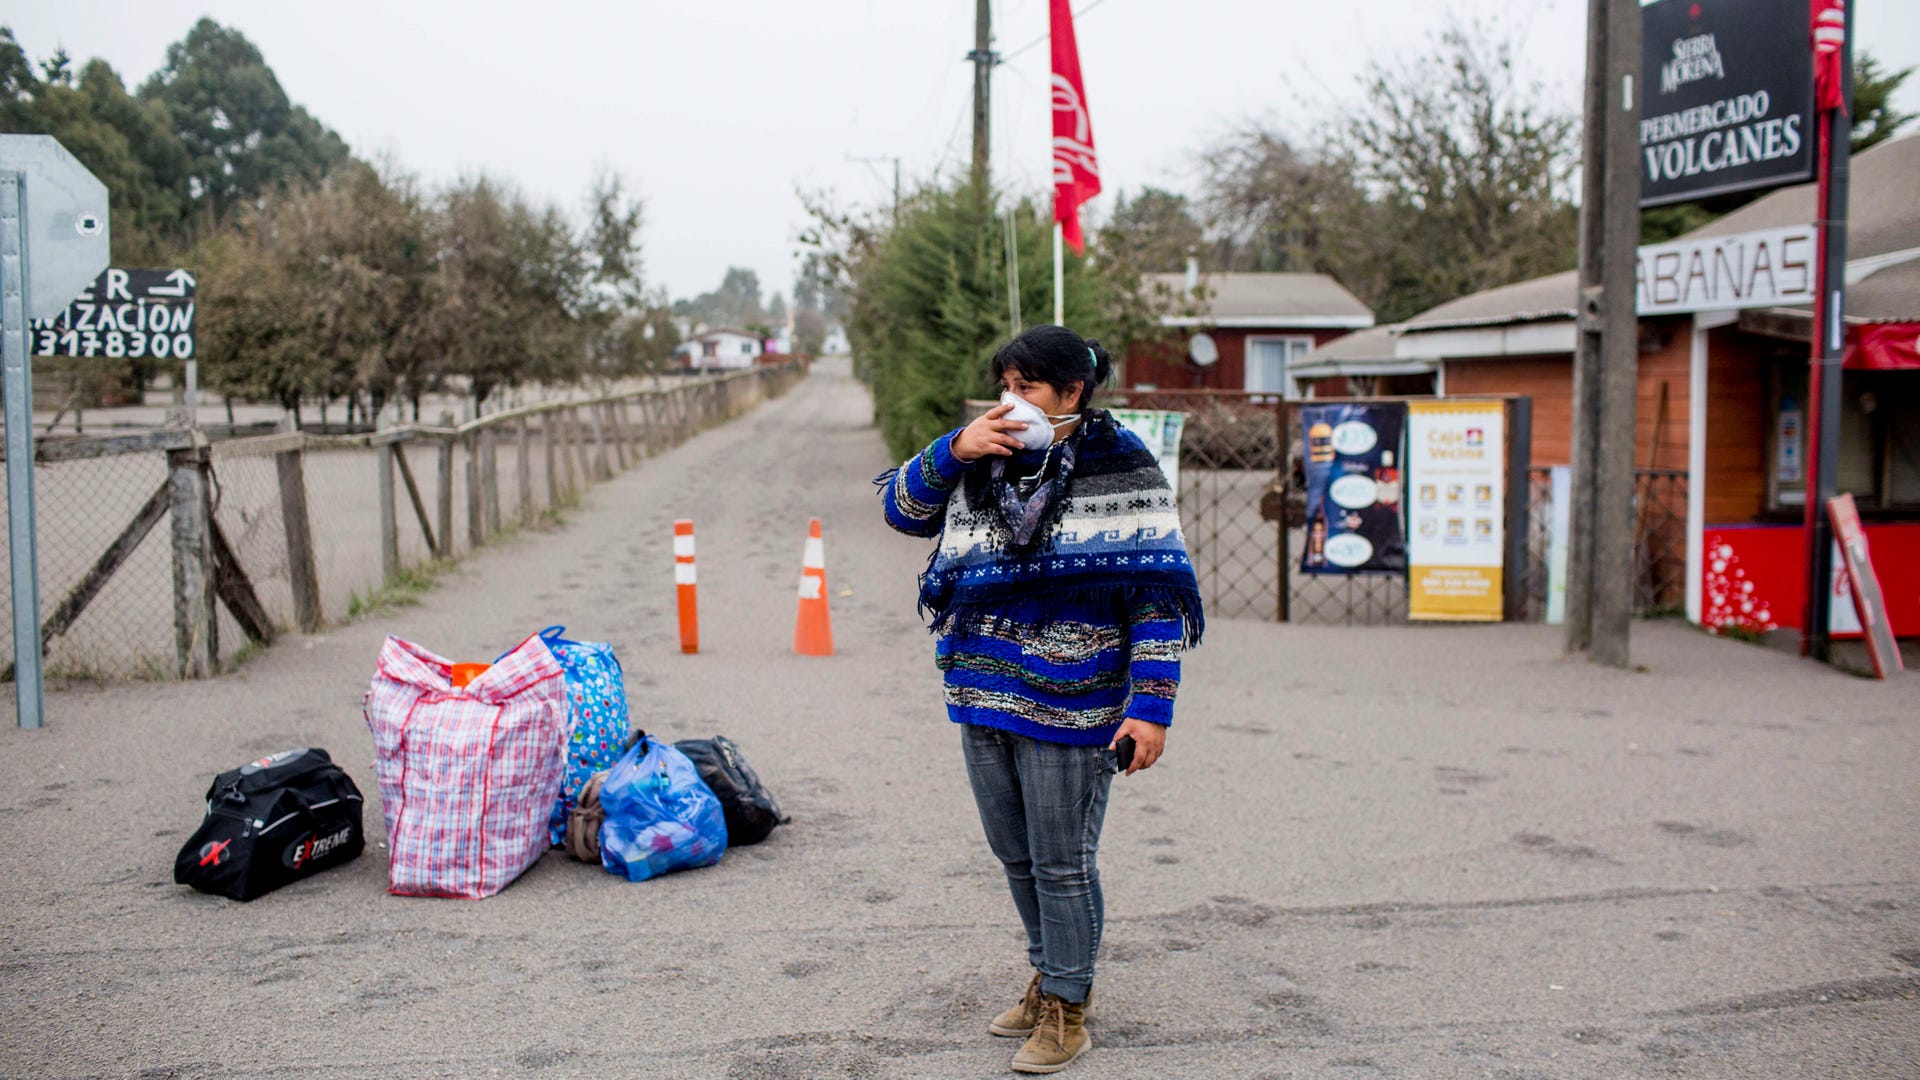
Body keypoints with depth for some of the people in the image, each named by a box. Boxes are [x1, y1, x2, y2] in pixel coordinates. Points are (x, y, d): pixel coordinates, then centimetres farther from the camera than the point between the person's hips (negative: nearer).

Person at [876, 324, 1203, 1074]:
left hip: (1068, 704, -6)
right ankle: (1048, 975, 37)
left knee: (1060, 864, 3)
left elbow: (1156, 593, -11)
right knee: (1014, 855, 18)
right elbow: (902, 509, 10)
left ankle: (1066, 1013, 19)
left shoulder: (1118, 468, -9)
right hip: (983, 699, 6)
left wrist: (1151, 705, -16)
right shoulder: (985, 460, 7)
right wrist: (952, 452, -8)